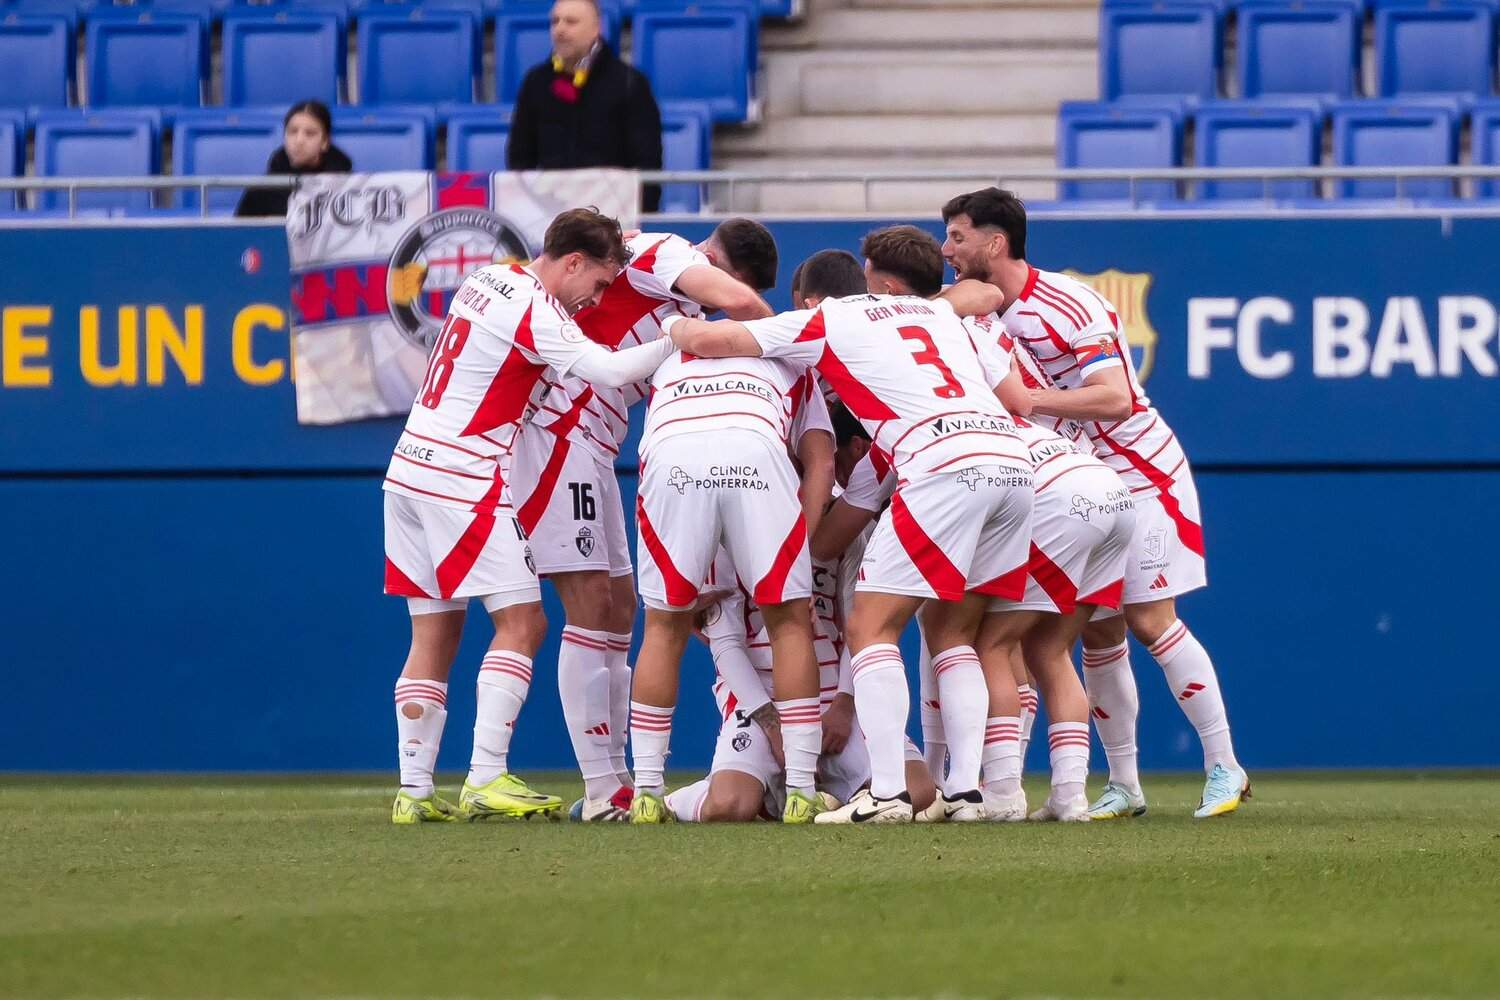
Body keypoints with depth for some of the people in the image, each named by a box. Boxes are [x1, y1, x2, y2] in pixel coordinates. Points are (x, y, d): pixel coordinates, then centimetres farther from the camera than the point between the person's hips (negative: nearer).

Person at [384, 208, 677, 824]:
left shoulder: (486, 281, 13)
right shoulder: (534, 311, -14)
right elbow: (608, 370, -22)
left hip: (412, 469, 9)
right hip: (463, 481, -9)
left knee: (434, 633, 9)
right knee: (521, 621, -6)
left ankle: (414, 791, 5)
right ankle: (486, 780, -14)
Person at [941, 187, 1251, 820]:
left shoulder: (1069, 305, -21)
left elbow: (1114, 397, -28)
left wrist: (1026, 400, -32)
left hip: (1140, 474, -7)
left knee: (1150, 622, -11)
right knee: (1099, 635, 3)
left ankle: (1224, 768, -2)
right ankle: (1123, 786, 9)